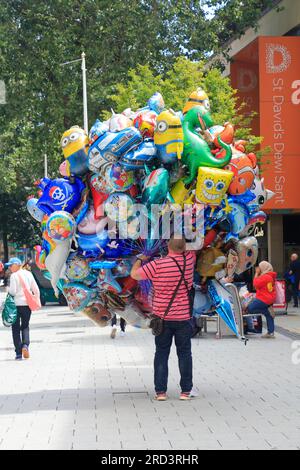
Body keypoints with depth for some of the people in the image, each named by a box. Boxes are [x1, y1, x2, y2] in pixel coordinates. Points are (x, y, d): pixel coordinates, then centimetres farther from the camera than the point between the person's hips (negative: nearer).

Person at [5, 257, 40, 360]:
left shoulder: (14, 276, -11)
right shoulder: (28, 274, 5)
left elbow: (13, 291, -16)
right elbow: (36, 289, 7)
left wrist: (8, 289, 5)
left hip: (16, 304, -4)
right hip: (27, 303, 4)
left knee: (16, 328, 6)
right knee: (25, 326, 16)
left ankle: (18, 353, 3)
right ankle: (25, 345, -10)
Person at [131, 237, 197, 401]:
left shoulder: (157, 265, -14)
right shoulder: (189, 259, -5)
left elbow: (134, 274, -6)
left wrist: (140, 259, 10)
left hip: (163, 318, -1)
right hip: (183, 317, 1)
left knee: (161, 354, 8)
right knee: (184, 354, 10)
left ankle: (160, 391, 6)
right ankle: (186, 390, 11)